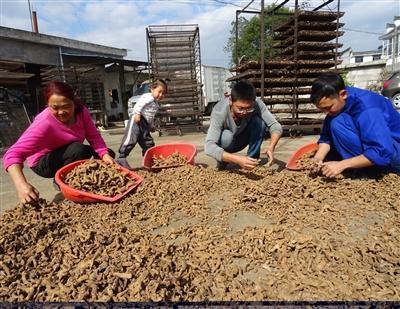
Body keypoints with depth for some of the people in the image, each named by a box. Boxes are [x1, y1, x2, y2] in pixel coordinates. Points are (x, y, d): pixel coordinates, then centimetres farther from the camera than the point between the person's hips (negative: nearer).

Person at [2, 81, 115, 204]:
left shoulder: (81, 111, -18)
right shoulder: (44, 123, -33)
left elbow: (94, 136, -18)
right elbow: (13, 154, -39)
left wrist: (105, 155, -36)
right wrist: (22, 185, -55)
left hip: (71, 155, 6)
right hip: (43, 162, -6)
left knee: (108, 154, -5)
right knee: (79, 149, -34)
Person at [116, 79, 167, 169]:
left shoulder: (156, 104, 25)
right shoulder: (148, 97, -5)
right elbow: (139, 104, -21)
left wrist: (152, 126, 37)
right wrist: (137, 114, -32)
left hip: (144, 124, 10)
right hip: (136, 120, -10)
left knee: (149, 143, 11)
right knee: (131, 139, -18)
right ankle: (121, 158, -17)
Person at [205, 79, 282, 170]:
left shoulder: (257, 104, -28)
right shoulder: (219, 112, -37)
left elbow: (276, 126, -25)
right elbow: (209, 147, -45)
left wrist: (271, 147, -45)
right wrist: (237, 159, -57)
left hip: (241, 139, 3)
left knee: (260, 122, -25)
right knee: (227, 137, -36)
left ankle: (252, 162, -9)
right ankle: (222, 161, -5)